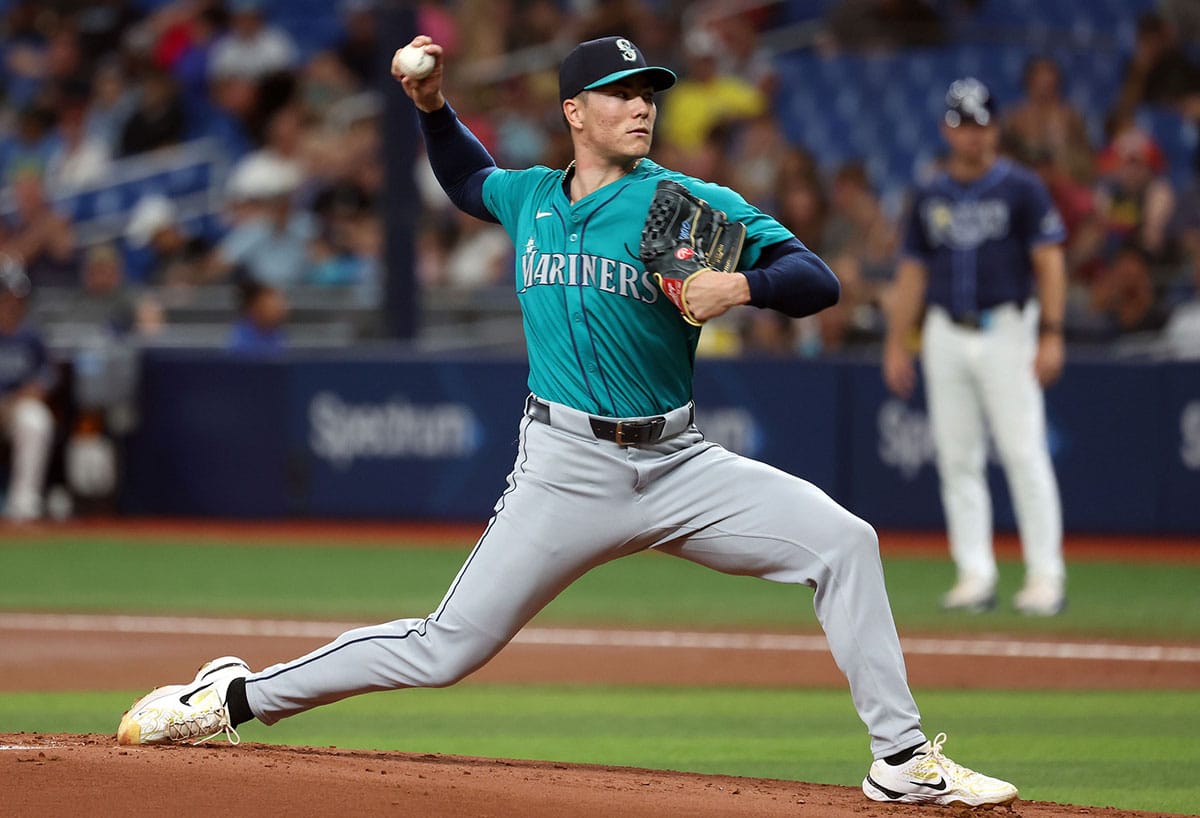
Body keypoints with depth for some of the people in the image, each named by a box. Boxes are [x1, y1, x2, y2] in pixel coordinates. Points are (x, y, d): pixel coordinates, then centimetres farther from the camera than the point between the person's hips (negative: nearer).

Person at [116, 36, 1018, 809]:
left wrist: (742, 285, -28)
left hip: (677, 463, 0)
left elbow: (818, 282, -9)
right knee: (447, 647, -5)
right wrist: (433, 107, 18)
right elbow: (468, 179, 34)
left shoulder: (694, 204, -2)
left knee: (843, 542, -17)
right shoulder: (530, 198, 9)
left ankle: (902, 760, -9)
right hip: (567, 471, 0)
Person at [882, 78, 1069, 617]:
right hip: (945, 338, 4)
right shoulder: (931, 197, 12)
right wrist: (896, 345, 9)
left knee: (1024, 454, -10)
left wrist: (1051, 335, -14)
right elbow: (912, 271, 15)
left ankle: (1046, 576, -8)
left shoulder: (1021, 188, -1)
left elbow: (1049, 263, -4)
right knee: (957, 459, 2)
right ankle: (975, 574, 5)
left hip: (1006, 331, -4)